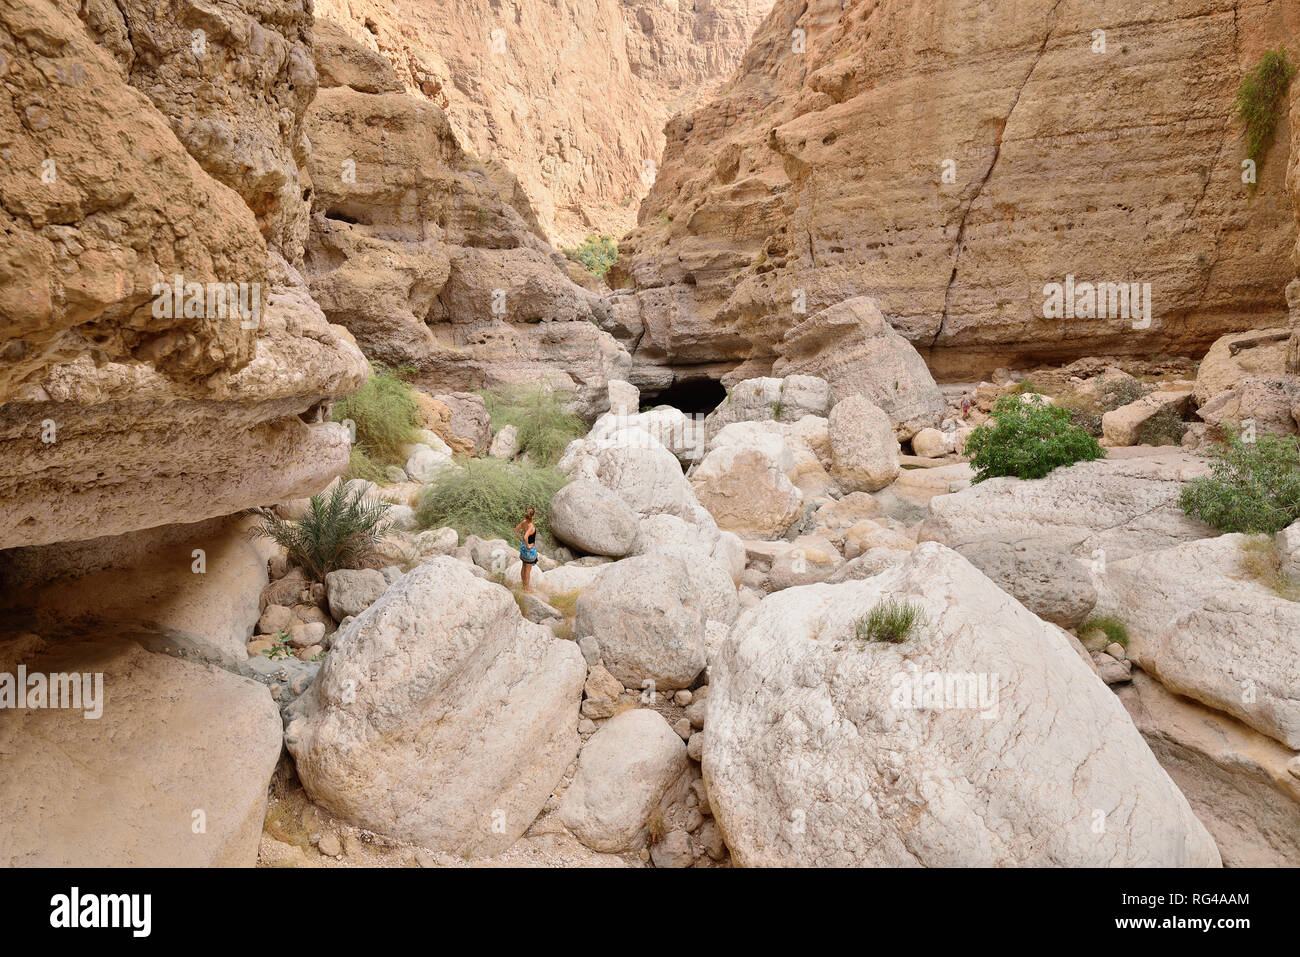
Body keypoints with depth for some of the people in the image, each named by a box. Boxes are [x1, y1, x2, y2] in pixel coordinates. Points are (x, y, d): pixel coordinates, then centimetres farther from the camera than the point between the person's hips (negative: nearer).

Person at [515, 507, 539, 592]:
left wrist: (521, 540, 11)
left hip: (523, 545, 8)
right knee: (528, 569, 8)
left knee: (524, 567, 21)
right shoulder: (531, 526, -29)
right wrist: (527, 546, -25)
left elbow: (516, 530, 7)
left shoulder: (524, 522, -6)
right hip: (530, 549, -8)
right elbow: (525, 537, -42)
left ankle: (524, 585, 36)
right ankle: (527, 588, 20)